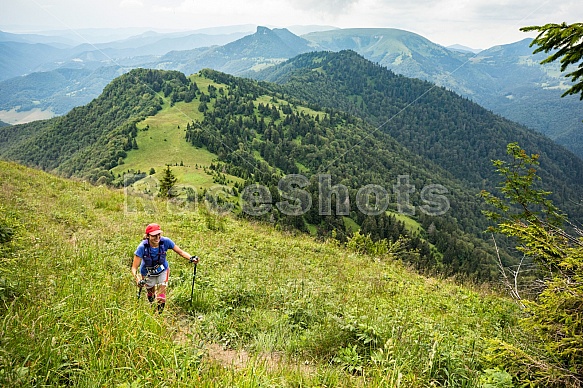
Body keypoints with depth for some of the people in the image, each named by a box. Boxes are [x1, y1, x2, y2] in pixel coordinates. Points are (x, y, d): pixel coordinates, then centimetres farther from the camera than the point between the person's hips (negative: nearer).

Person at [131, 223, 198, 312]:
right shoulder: (142, 247, -32)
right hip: (147, 274, -1)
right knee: (151, 298, 17)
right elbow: (134, 268, -30)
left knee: (161, 294, -11)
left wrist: (191, 258, -38)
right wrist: (137, 280, -49)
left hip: (162, 271, 1)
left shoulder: (165, 241, -28)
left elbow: (180, 252, -19)